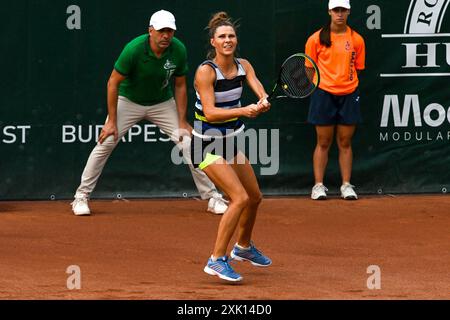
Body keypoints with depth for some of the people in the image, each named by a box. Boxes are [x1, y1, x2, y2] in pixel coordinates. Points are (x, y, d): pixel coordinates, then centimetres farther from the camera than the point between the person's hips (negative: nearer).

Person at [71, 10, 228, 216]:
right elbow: (113, 83, -19)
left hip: (163, 104, 2)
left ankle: (213, 198, 5)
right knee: (105, 143, -13)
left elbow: (180, 86, -5)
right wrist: (112, 121, -19)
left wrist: (182, 123, -8)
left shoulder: (179, 50, -19)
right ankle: (81, 197, 0)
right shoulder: (134, 49, -28)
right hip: (129, 102, -2)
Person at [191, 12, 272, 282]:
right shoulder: (205, 71, -20)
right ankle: (217, 260, -14)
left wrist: (264, 101, -40)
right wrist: (244, 111, -42)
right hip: (207, 145, -8)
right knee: (240, 198, -20)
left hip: (230, 142, 8)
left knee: (255, 196, 19)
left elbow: (259, 89, -17)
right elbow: (210, 112, -29)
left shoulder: (243, 66, -1)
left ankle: (244, 247, 43)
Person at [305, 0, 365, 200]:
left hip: (348, 95, 2)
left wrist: (346, 82, 3)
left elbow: (357, 68, 11)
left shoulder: (356, 40, 4)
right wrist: (320, 84, 0)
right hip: (324, 94, -2)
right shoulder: (316, 39, -1)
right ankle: (318, 186, 7)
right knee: (323, 143, 2)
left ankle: (346, 186, 11)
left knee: (345, 143, 5)